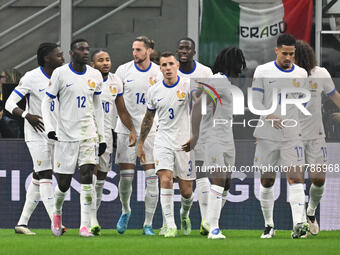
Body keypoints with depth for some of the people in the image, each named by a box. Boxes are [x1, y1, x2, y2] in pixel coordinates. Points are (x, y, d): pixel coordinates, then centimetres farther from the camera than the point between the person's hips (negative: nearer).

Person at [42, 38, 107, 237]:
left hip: (88, 133, 2)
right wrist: (49, 128, -13)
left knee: (87, 175, -14)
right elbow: (46, 103, 1)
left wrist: (102, 136, 15)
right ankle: (57, 212, 33)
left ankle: (85, 225, -14)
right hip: (65, 135, -2)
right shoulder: (60, 74, -4)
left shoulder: (95, 76, 8)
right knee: (64, 183, 2)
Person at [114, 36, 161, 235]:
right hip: (127, 129, 0)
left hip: (150, 130, 0)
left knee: (152, 177, -5)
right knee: (126, 176, -2)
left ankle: (148, 224, 2)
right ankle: (125, 211, 28)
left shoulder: (159, 73, 2)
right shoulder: (124, 70, 1)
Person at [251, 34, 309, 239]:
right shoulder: (263, 71, 1)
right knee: (267, 181, 6)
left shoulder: (302, 74, 8)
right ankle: (269, 225, 19)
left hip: (292, 136, 1)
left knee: (296, 178, -14)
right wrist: (269, 116, -18)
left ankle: (299, 224, -24)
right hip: (267, 136, -1)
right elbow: (255, 101, -2)